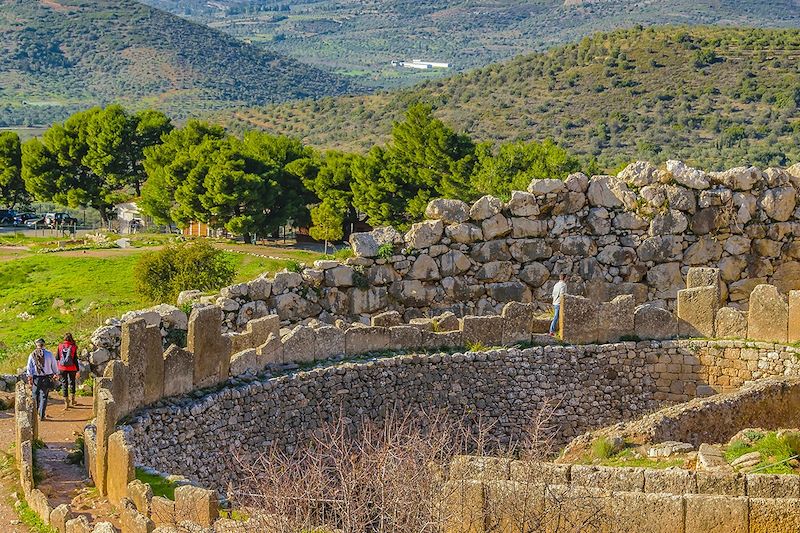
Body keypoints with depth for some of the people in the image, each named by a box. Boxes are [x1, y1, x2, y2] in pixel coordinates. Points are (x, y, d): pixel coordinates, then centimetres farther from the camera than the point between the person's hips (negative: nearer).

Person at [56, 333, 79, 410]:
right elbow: (75, 359, -7)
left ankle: (66, 402, 5)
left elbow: (57, 358, -2)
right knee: (72, 382, 20)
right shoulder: (73, 347, -9)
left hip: (62, 368, 1)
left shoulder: (60, 346, -5)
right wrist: (77, 370, -2)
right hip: (72, 368, -1)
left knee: (64, 384, 7)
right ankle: (73, 399, 27)